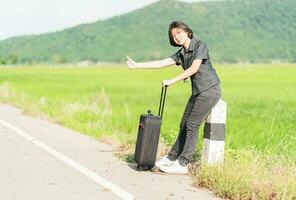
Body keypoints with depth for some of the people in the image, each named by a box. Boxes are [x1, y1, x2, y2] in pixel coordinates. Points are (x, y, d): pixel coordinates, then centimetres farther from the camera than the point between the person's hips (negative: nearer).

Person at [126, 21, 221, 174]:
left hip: (210, 90, -8)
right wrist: (137, 65, 5)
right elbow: (161, 63, 9)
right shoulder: (181, 54, 12)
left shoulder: (200, 45, -10)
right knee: (184, 125, 9)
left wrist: (171, 81, -15)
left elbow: (194, 69, -18)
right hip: (197, 92, 8)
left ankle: (182, 164, -8)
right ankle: (172, 157, 17)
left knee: (192, 125, -10)